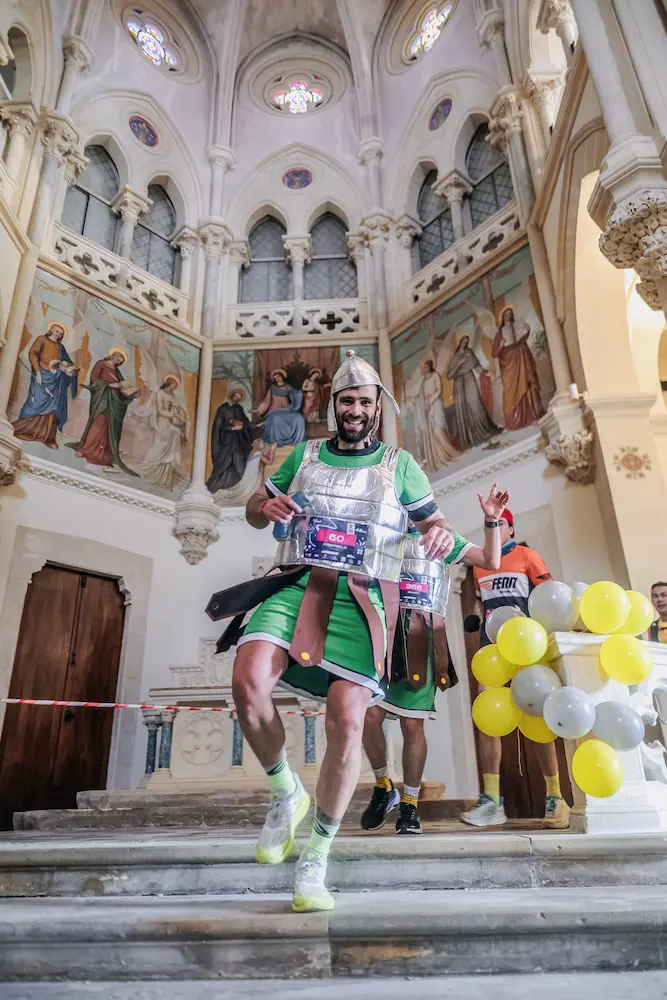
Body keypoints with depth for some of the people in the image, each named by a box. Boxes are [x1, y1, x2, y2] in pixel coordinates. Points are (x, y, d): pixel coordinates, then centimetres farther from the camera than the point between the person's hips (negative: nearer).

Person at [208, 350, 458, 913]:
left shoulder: (399, 464, 15)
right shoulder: (305, 456, 19)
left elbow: (433, 520, 15)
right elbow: (255, 511, 22)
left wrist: (441, 534, -10)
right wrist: (268, 507, -3)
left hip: (361, 599, -1)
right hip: (297, 586, 2)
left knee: (347, 722, -13)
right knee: (248, 679, -24)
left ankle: (315, 862, 10)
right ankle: (286, 793, 5)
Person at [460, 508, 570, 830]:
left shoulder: (527, 555, 5)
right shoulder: (479, 564, 18)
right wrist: (488, 629, 12)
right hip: (491, 644, 4)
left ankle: (555, 797, 5)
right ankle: (491, 799, -4)